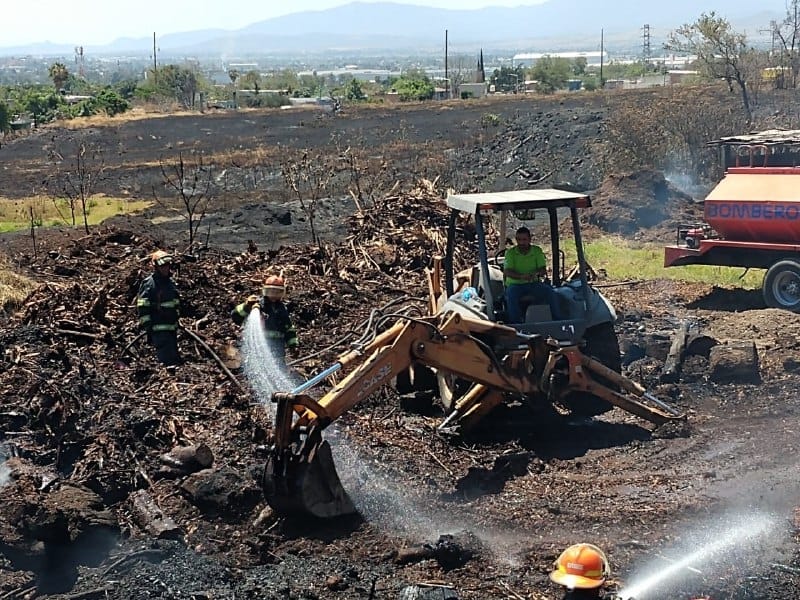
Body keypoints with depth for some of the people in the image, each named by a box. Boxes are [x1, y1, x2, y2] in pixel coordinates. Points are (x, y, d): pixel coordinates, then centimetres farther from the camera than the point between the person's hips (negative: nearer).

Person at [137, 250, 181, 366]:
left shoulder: (170, 282, 15)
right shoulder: (149, 284, -12)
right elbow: (142, 308, -14)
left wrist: (176, 324, 26)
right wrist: (147, 327, -18)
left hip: (172, 329, 9)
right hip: (159, 330, -9)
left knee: (175, 359, 15)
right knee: (167, 361, -14)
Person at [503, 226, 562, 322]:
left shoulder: (537, 250, 5)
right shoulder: (510, 252, -2)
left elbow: (543, 270, -3)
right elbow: (506, 271, -15)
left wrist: (536, 273, -30)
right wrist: (521, 276, -35)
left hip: (533, 283, 2)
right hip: (515, 284, -2)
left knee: (550, 292, -23)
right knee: (511, 296, -35)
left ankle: (557, 320, -15)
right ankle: (515, 323, -32)